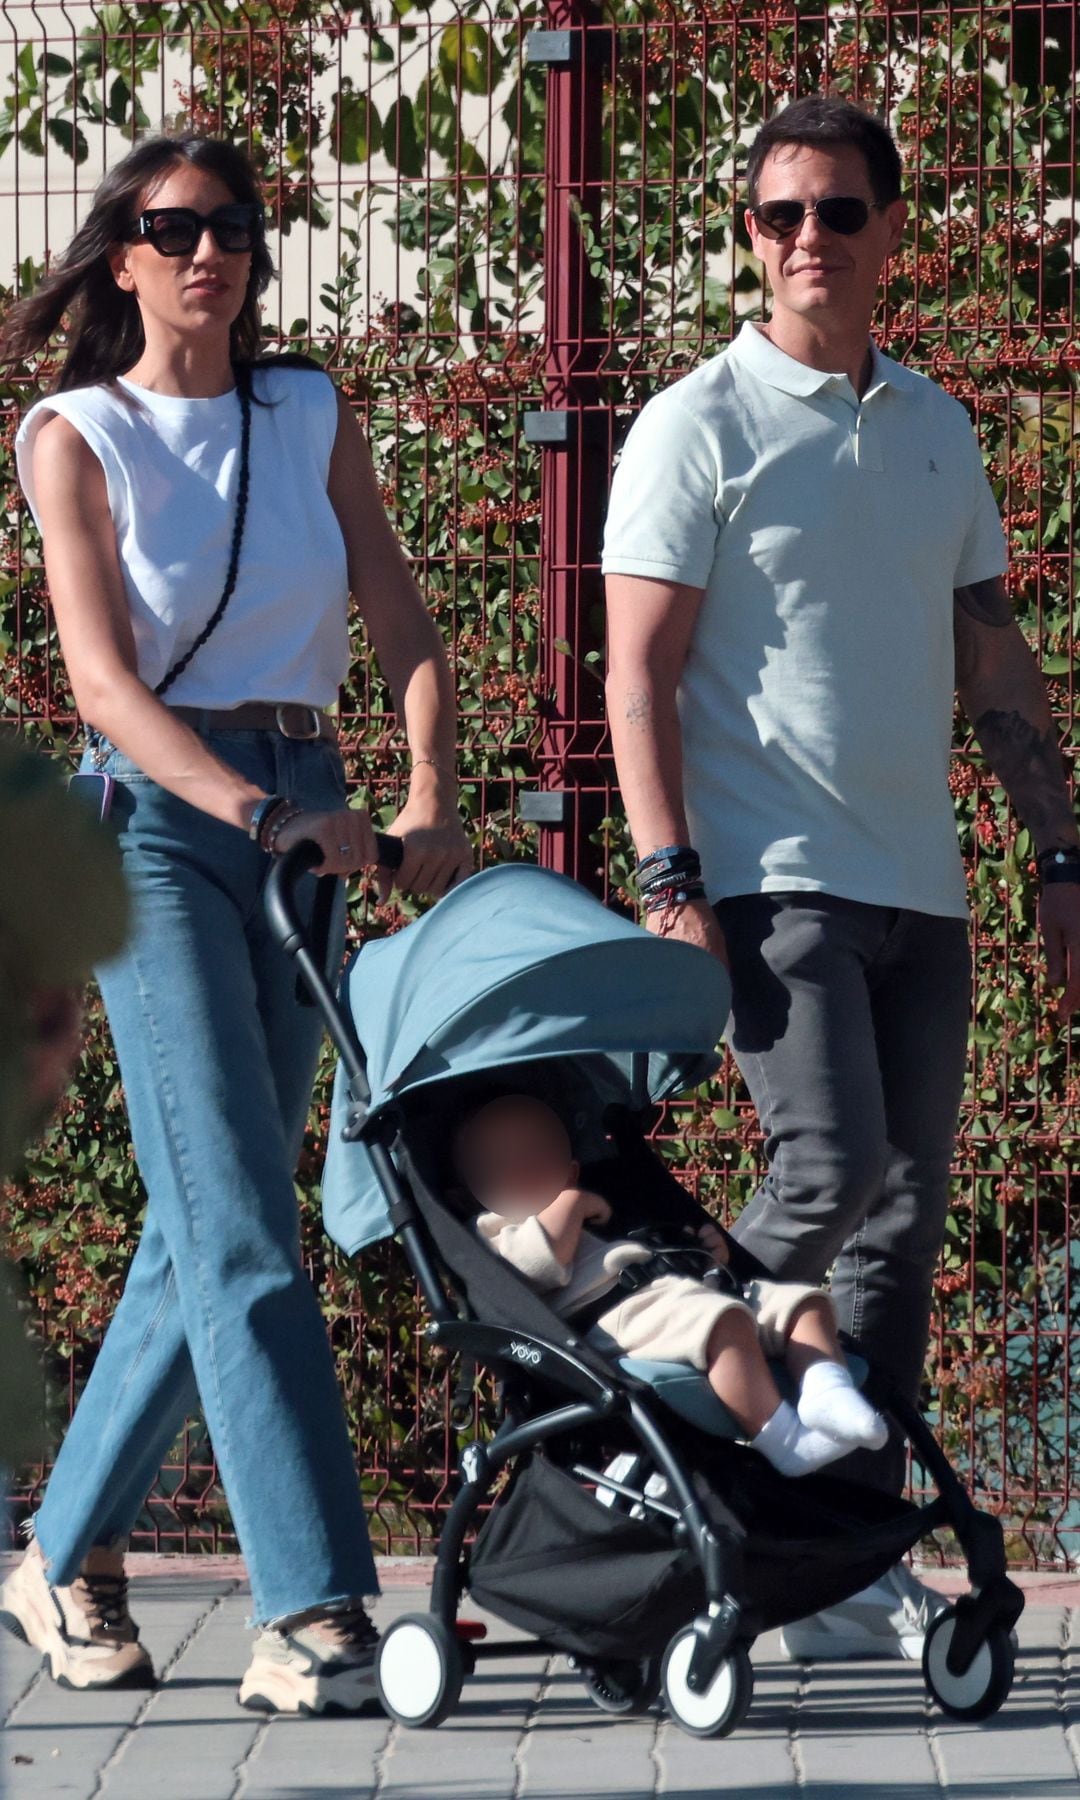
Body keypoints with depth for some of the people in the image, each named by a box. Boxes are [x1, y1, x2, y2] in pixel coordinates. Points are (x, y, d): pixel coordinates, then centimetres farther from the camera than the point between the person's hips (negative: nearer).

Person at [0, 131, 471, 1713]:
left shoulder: (312, 416, 12)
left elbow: (405, 628, 7)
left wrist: (428, 801, -11)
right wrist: (266, 814, -23)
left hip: (307, 819, 5)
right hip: (161, 816, -5)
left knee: (207, 1224, 8)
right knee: (238, 1221, -15)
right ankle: (312, 1608, -20)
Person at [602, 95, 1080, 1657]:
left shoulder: (935, 428, 15)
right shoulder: (700, 426, -2)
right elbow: (638, 672, -7)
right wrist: (669, 880, -15)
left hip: (920, 885, 6)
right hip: (774, 878, -6)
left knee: (904, 1219, 3)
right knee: (832, 1167, -21)